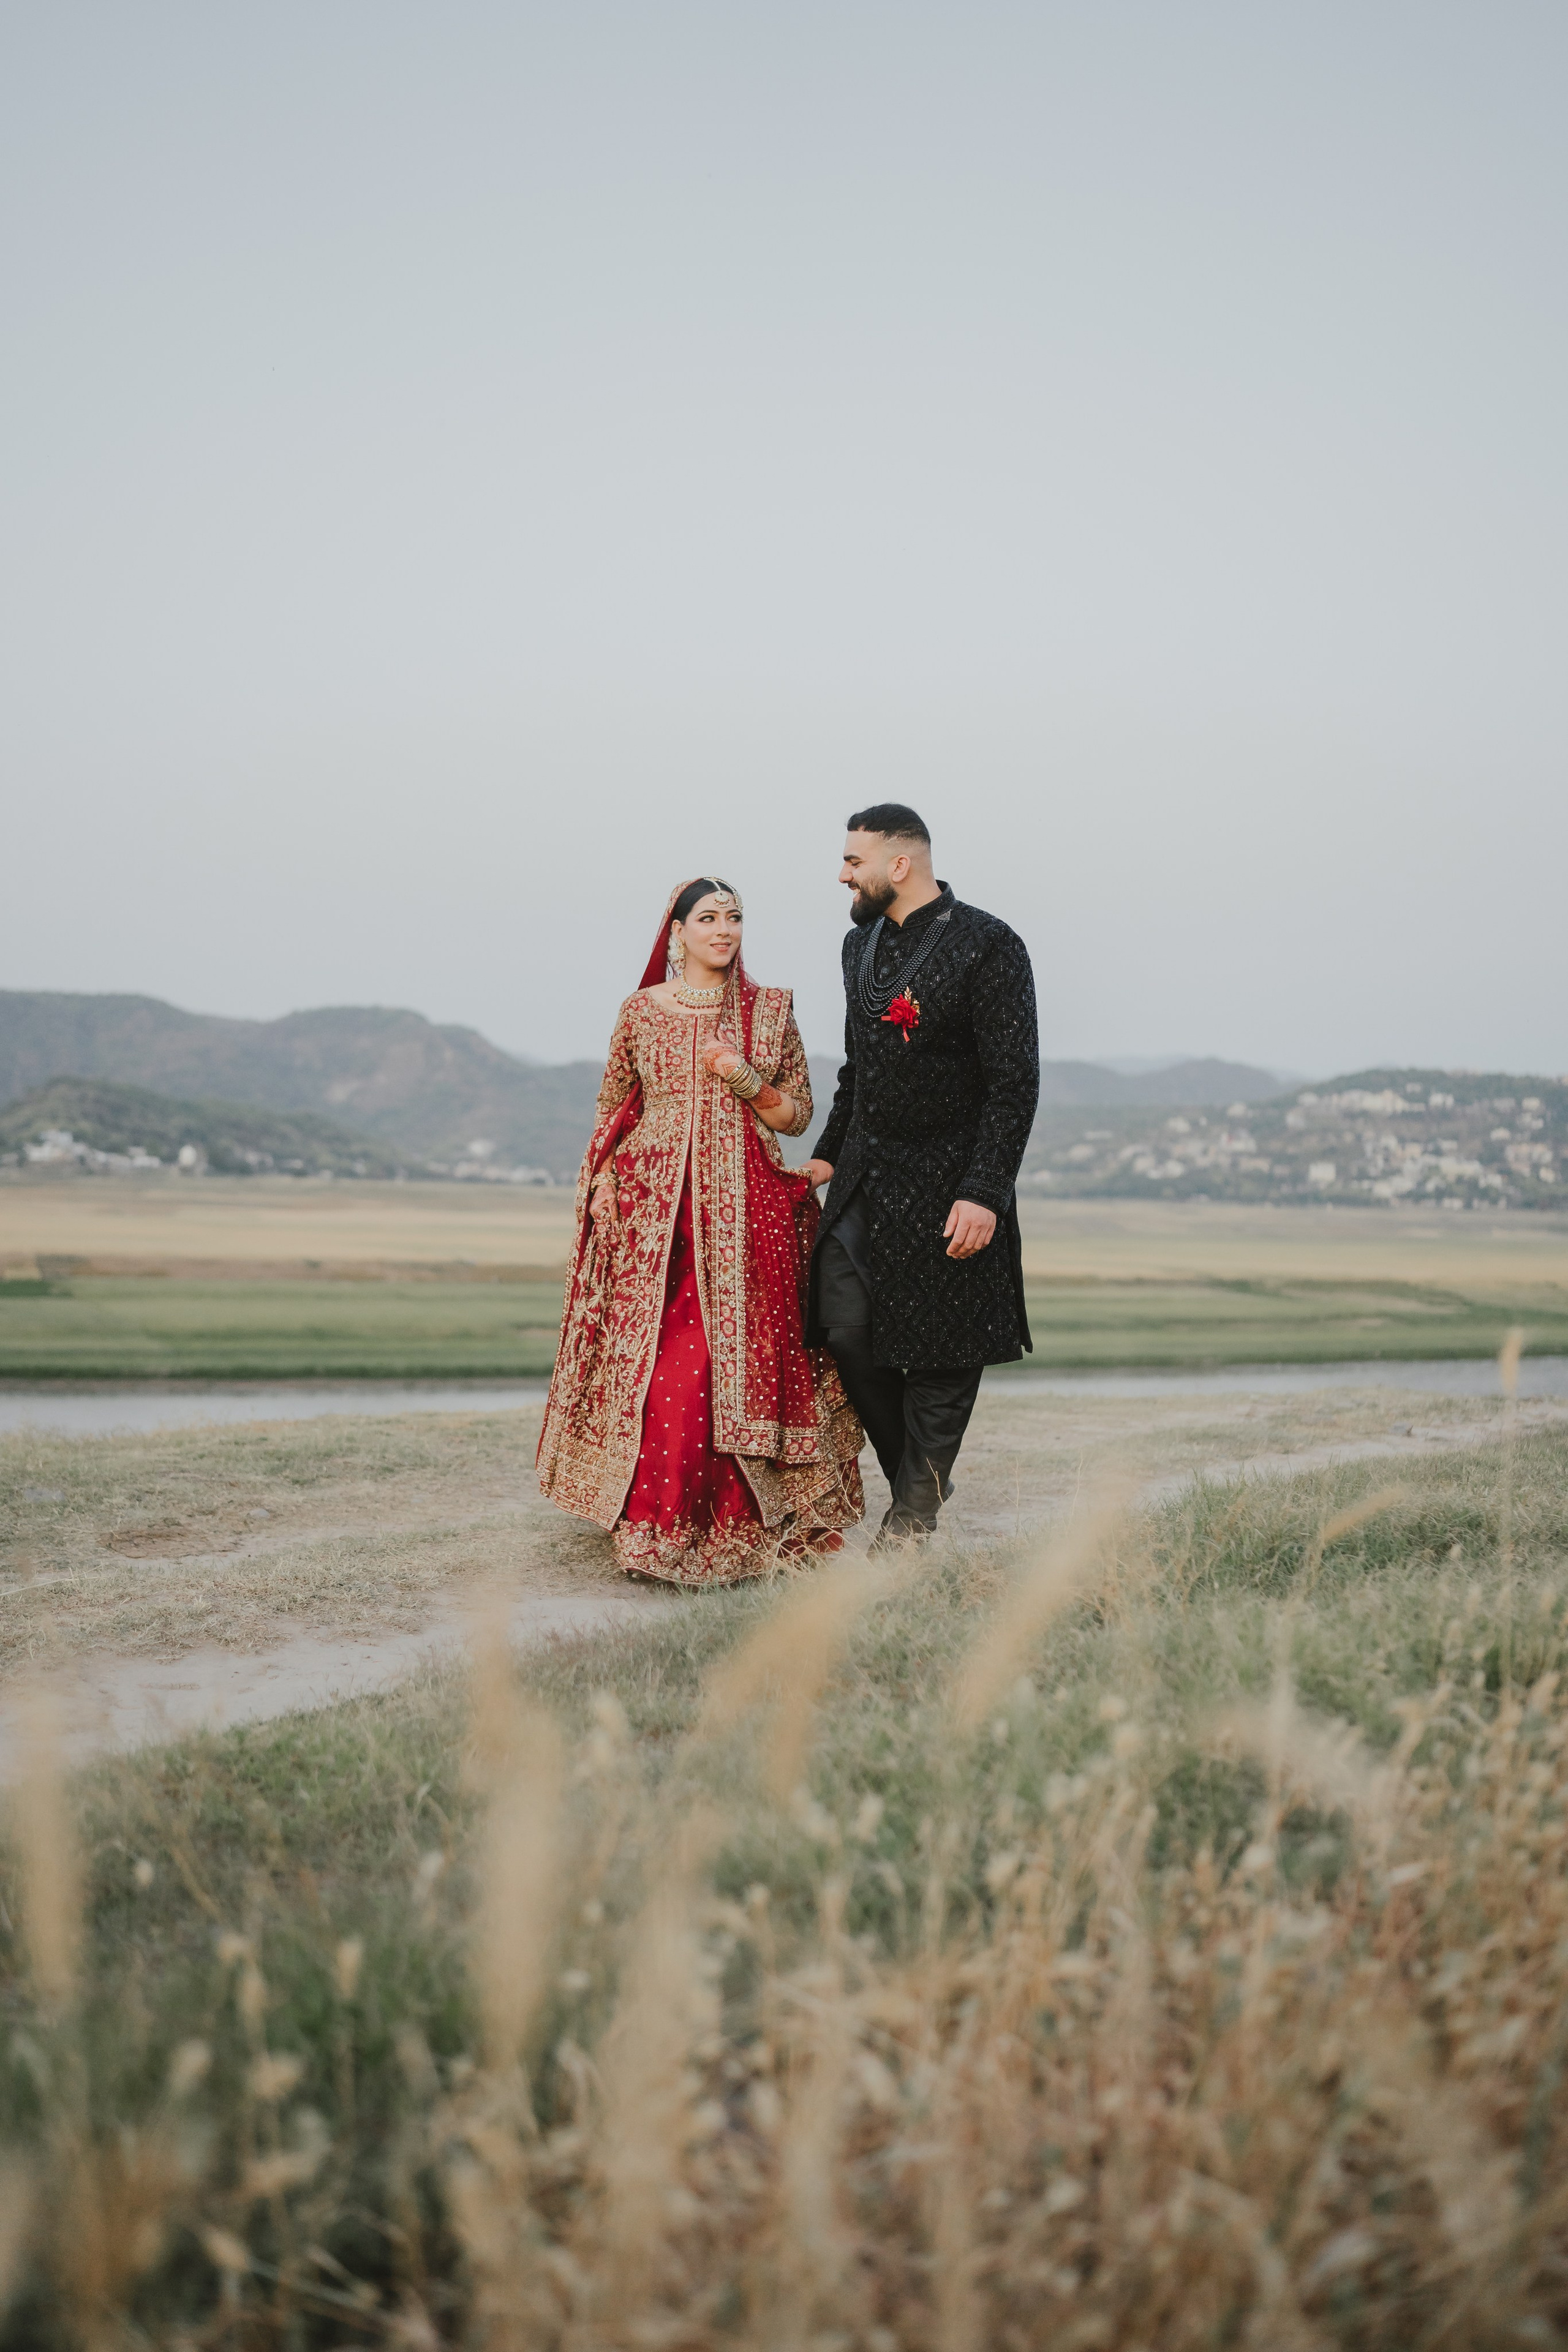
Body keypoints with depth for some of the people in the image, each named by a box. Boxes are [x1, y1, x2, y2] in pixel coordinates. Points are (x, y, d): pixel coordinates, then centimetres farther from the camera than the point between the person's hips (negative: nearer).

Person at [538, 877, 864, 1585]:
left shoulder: (770, 1010, 7)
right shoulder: (640, 1012, 6)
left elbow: (798, 1116, 9)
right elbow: (613, 1114, 13)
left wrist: (748, 1083, -9)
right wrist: (604, 1189, 2)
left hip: (747, 1208, 1)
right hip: (657, 1208, 0)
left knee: (741, 1358, -3)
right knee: (659, 1361, -8)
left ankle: (740, 1521, 10)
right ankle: (656, 1527, 3)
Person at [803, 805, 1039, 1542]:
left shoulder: (988, 946, -12)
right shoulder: (861, 943, 12)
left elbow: (1014, 1081, -14)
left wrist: (985, 1194, -19)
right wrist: (829, 1151, 14)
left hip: (946, 1187, -6)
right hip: (865, 1177, 6)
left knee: (939, 1351, 2)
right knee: (845, 1329, 0)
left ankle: (916, 1509, 17)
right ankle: (915, 1470, 22)